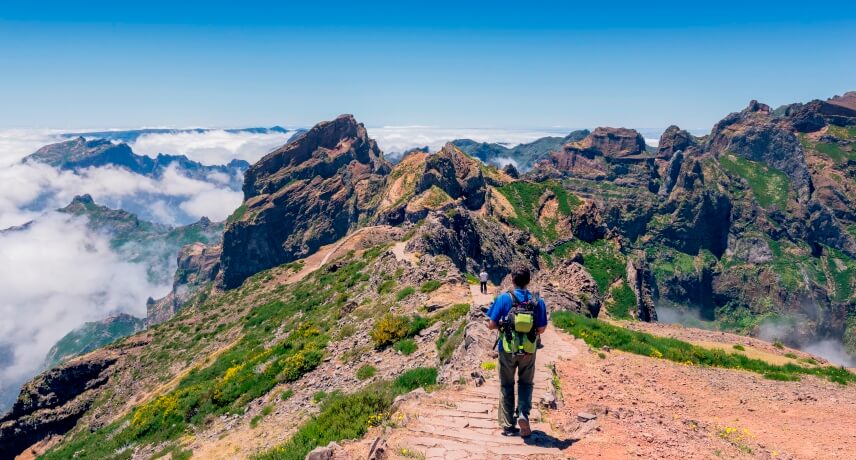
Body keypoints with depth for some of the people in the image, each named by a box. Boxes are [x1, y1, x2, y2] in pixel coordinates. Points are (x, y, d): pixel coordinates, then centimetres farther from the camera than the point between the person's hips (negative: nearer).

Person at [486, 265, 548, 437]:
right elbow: (541, 329, -1)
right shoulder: (537, 302, -6)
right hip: (529, 350, 1)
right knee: (526, 383, 21)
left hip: (507, 349, -1)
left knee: (506, 386, 14)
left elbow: (491, 325, -11)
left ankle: (508, 426, 18)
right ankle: (523, 414, -1)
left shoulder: (503, 298, -12)